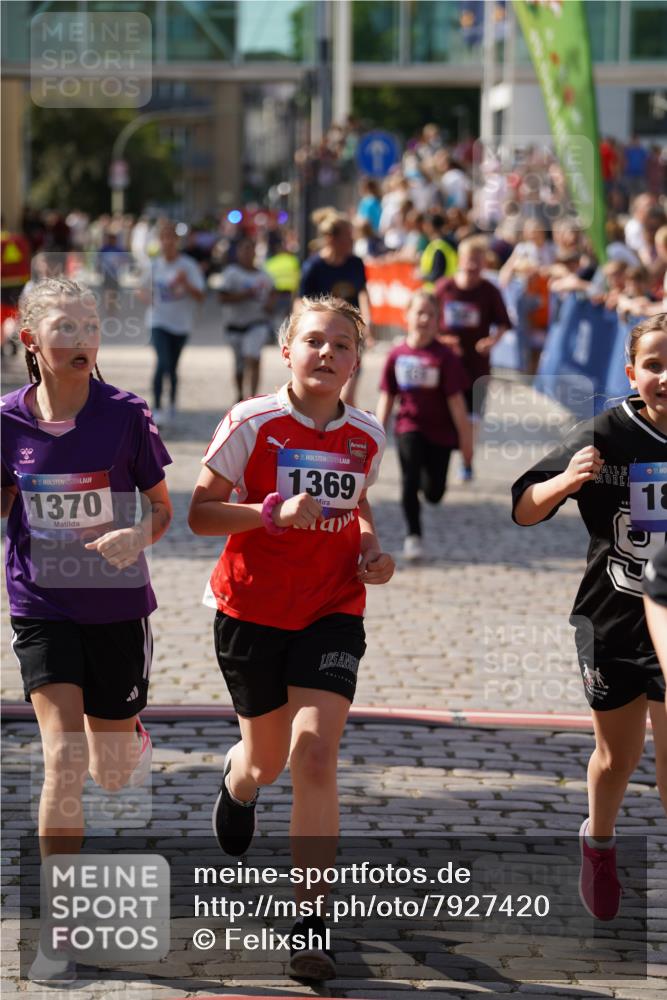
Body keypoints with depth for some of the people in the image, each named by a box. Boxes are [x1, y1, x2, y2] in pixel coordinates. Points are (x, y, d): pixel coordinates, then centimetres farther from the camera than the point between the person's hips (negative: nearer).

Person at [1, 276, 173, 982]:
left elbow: (162, 509, 1)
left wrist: (137, 535, -20)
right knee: (62, 757, -16)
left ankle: (129, 735, 51)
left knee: (112, 775, 11)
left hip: (117, 607, 0)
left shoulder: (125, 416, -9)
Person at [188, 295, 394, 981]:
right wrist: (274, 512, -24)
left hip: (332, 614, 1)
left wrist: (373, 552, 2)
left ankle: (309, 924, -10)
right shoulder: (251, 423, -10)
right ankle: (237, 782, 56)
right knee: (267, 759, 14)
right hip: (251, 610, -1)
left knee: (314, 753, -16)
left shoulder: (367, 437, 1)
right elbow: (200, 513, -9)